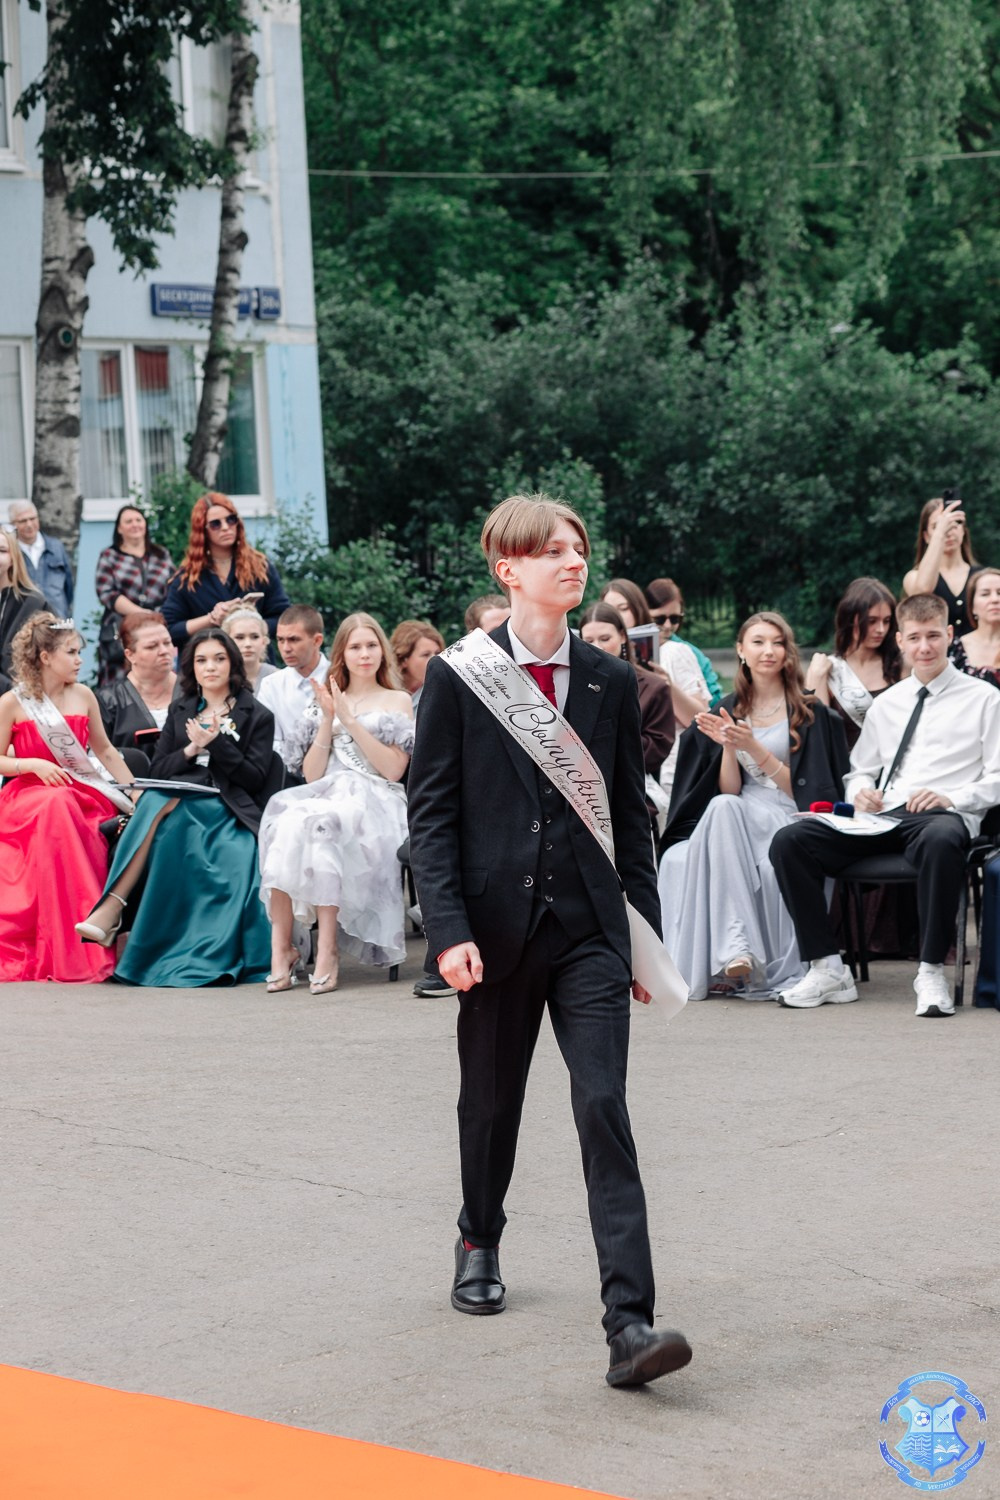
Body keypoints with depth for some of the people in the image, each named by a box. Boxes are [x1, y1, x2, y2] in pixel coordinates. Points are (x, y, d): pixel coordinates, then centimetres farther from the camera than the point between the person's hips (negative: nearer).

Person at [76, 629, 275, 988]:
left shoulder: (256, 716, 9)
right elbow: (158, 768, 14)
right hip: (178, 799, 3)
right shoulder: (180, 710, 22)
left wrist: (216, 742, -10)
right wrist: (191, 750, -5)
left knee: (163, 809, -34)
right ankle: (111, 911, -41)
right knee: (155, 803, -34)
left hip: (230, 810, -3)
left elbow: (256, 778, -1)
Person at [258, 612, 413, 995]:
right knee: (285, 820, -33)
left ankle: (327, 949, -39)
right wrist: (328, 721, 3)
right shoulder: (331, 702, 25)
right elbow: (311, 774, 14)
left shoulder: (397, 701, 14)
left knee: (320, 825, -38)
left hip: (374, 802, -3)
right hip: (327, 796, 3)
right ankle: (280, 946, -35)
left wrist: (350, 721, -3)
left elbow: (393, 770, 0)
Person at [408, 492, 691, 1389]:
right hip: (497, 927, -1)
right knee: (491, 1102, 15)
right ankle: (480, 1242, 44)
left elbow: (631, 814, 10)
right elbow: (430, 811, -4)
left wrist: (648, 934, 8)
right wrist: (449, 929, -14)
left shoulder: (611, 682, 6)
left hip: (588, 928, 1)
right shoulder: (459, 675, -2)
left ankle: (629, 1323, -17)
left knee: (604, 1106, -11)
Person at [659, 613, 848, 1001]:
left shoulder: (810, 713, 5)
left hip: (788, 820, -3)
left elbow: (802, 789, -1)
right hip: (734, 821, 4)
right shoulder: (728, 711, 16)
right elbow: (728, 790, 10)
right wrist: (729, 747, -8)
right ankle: (735, 947, -41)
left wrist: (753, 747, -11)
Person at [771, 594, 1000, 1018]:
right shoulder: (885, 704, 25)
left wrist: (951, 798, -14)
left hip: (944, 815, -5)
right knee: (788, 842, -19)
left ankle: (931, 973, -33)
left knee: (939, 842, -44)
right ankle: (827, 969, -19)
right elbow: (860, 771, 29)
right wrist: (860, 792, 4)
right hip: (882, 818, 5)